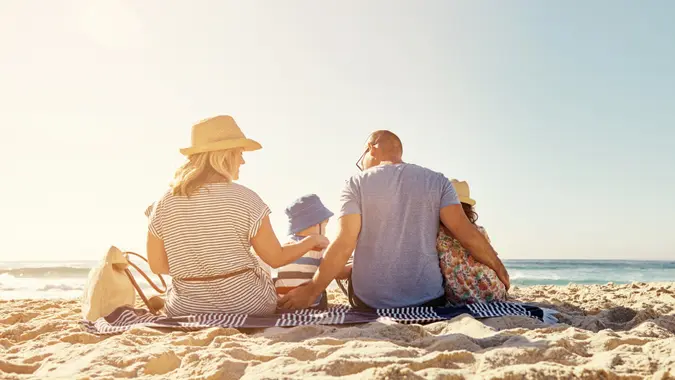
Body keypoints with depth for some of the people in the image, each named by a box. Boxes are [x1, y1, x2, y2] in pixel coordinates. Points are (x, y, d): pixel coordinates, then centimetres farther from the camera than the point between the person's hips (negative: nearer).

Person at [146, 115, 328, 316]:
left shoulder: (164, 203, -5)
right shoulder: (245, 199, -14)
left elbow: (157, 264, 2)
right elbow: (276, 258, -8)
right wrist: (312, 240, 9)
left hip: (185, 309, 3)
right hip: (245, 304, -3)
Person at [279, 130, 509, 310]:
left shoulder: (357, 184, -2)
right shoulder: (437, 181, 3)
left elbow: (343, 245, -11)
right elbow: (465, 231, -4)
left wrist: (311, 291, -4)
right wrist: (497, 266, 11)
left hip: (369, 303, 1)